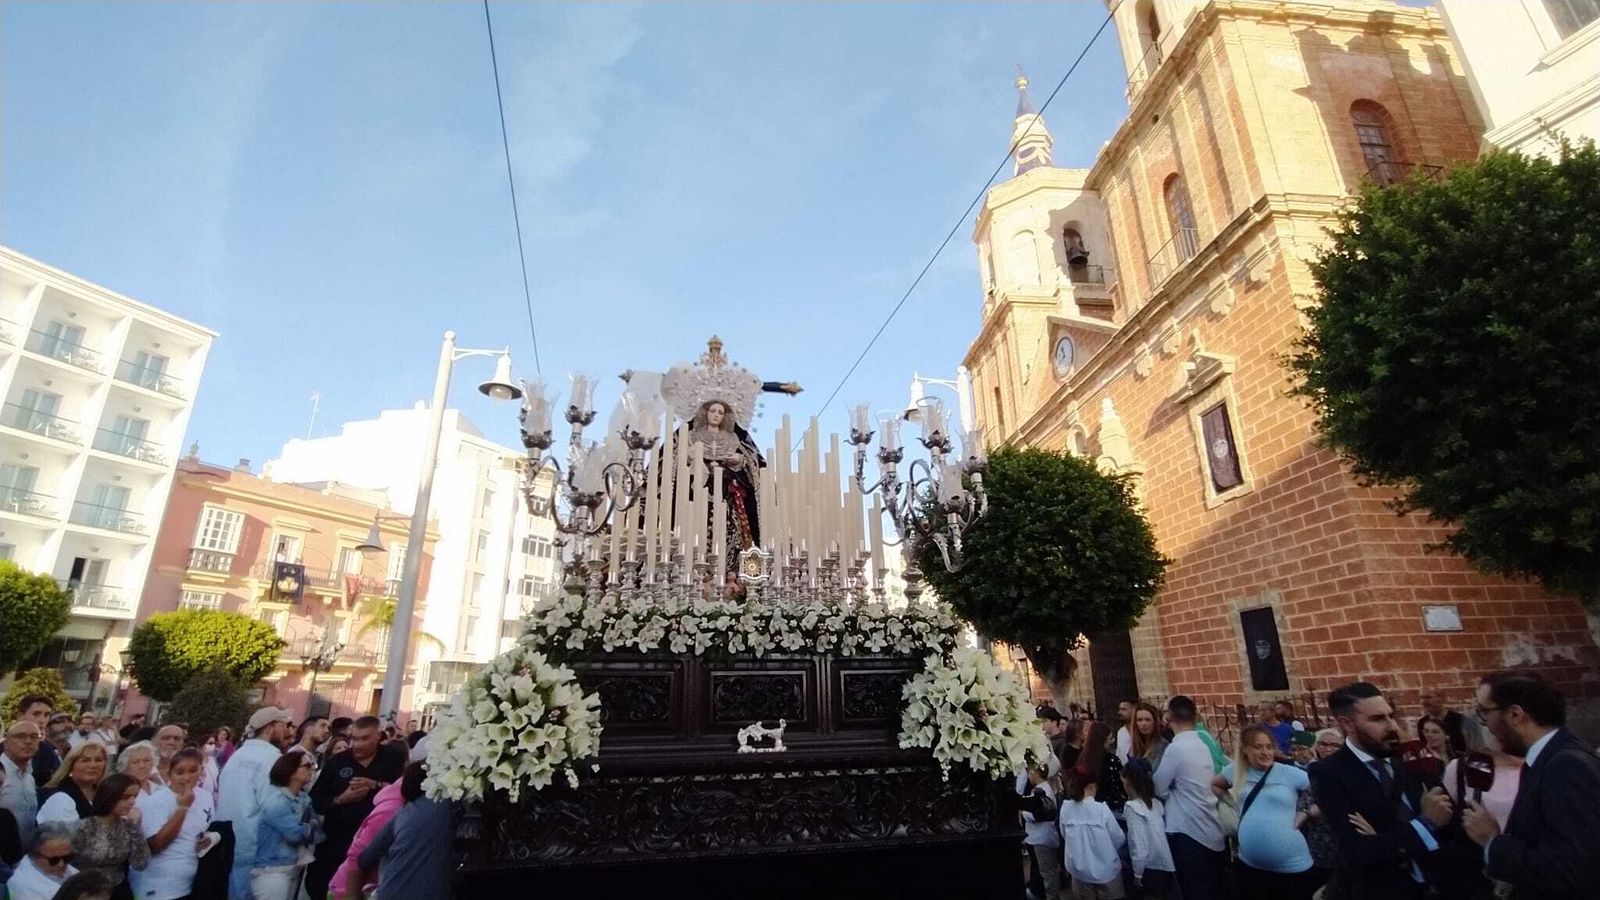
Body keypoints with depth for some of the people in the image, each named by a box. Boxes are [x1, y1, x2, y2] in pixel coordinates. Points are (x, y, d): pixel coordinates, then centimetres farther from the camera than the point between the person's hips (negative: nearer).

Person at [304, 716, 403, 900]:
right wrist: (341, 799, -12)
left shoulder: (393, 758, -2)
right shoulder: (337, 762, 5)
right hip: (336, 840, 2)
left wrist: (375, 785, -21)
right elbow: (316, 801, 5)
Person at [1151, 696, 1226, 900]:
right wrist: (1176, 792, 9)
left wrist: (1172, 793, 8)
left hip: (1188, 830, -8)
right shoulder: (1202, 745, 6)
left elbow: (1159, 789, -11)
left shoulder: (1176, 747, -18)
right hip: (1210, 830, 8)